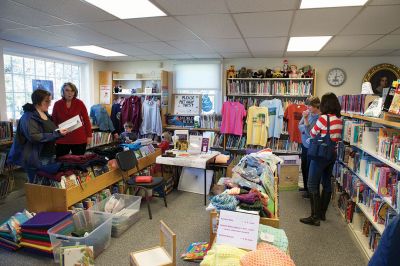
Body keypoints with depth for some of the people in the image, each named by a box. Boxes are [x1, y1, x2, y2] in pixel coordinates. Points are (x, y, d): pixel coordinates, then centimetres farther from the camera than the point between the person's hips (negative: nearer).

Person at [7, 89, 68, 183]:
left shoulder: (45, 114, 11)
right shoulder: (28, 117, -14)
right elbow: (34, 137, -25)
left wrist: (59, 132, 5)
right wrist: (57, 134, -26)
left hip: (49, 156, 8)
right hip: (36, 158, -8)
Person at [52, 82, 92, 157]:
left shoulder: (79, 103, -3)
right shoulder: (57, 104, 0)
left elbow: (86, 120, 0)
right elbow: (54, 121, 8)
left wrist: (89, 135, -1)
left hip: (79, 139, -1)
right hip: (62, 140, 1)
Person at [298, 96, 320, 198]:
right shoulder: (308, 113, -2)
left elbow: (309, 132, -23)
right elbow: (300, 125, 5)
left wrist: (305, 118, -26)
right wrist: (305, 128, -16)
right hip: (305, 144, 8)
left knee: (309, 169, 5)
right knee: (304, 167, 21)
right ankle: (306, 187, 41)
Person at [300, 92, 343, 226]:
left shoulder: (324, 118, -17)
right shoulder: (339, 120, 5)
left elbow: (312, 134, -6)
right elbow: (337, 137, 13)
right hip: (333, 154, 8)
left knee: (313, 185, -2)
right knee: (327, 183, 16)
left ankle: (315, 217, 1)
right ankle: (322, 213, 28)